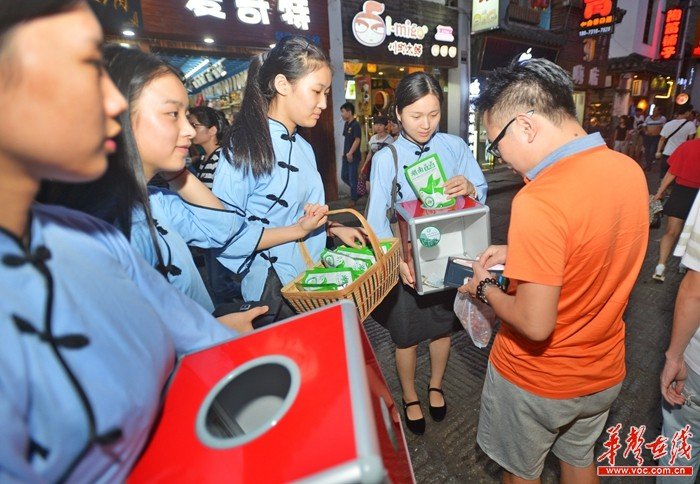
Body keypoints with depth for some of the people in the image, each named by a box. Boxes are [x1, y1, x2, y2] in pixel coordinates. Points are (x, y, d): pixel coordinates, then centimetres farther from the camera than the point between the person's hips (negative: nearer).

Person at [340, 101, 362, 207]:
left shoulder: (356, 125, -14)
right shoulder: (346, 124, 11)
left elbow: (357, 140, -20)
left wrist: (350, 153, -25)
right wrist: (345, 153, 12)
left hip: (354, 156, -9)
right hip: (346, 155, 9)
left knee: (352, 178, -1)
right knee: (344, 176, 13)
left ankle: (353, 199, 13)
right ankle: (359, 191, 28)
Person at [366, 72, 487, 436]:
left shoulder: (455, 147, -4)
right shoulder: (386, 159, -9)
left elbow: (482, 193, -4)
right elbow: (377, 219, -15)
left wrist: (469, 188, -28)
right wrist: (397, 260, -29)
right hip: (406, 261, -2)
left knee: (442, 325, 21)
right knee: (406, 333, 14)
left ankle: (436, 386, 51)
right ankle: (409, 397, 43)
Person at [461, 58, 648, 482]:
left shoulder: (538, 201, -33)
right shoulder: (632, 170, -8)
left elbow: (535, 325, -29)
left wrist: (485, 288, -12)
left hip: (537, 381, -6)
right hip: (605, 371, 7)